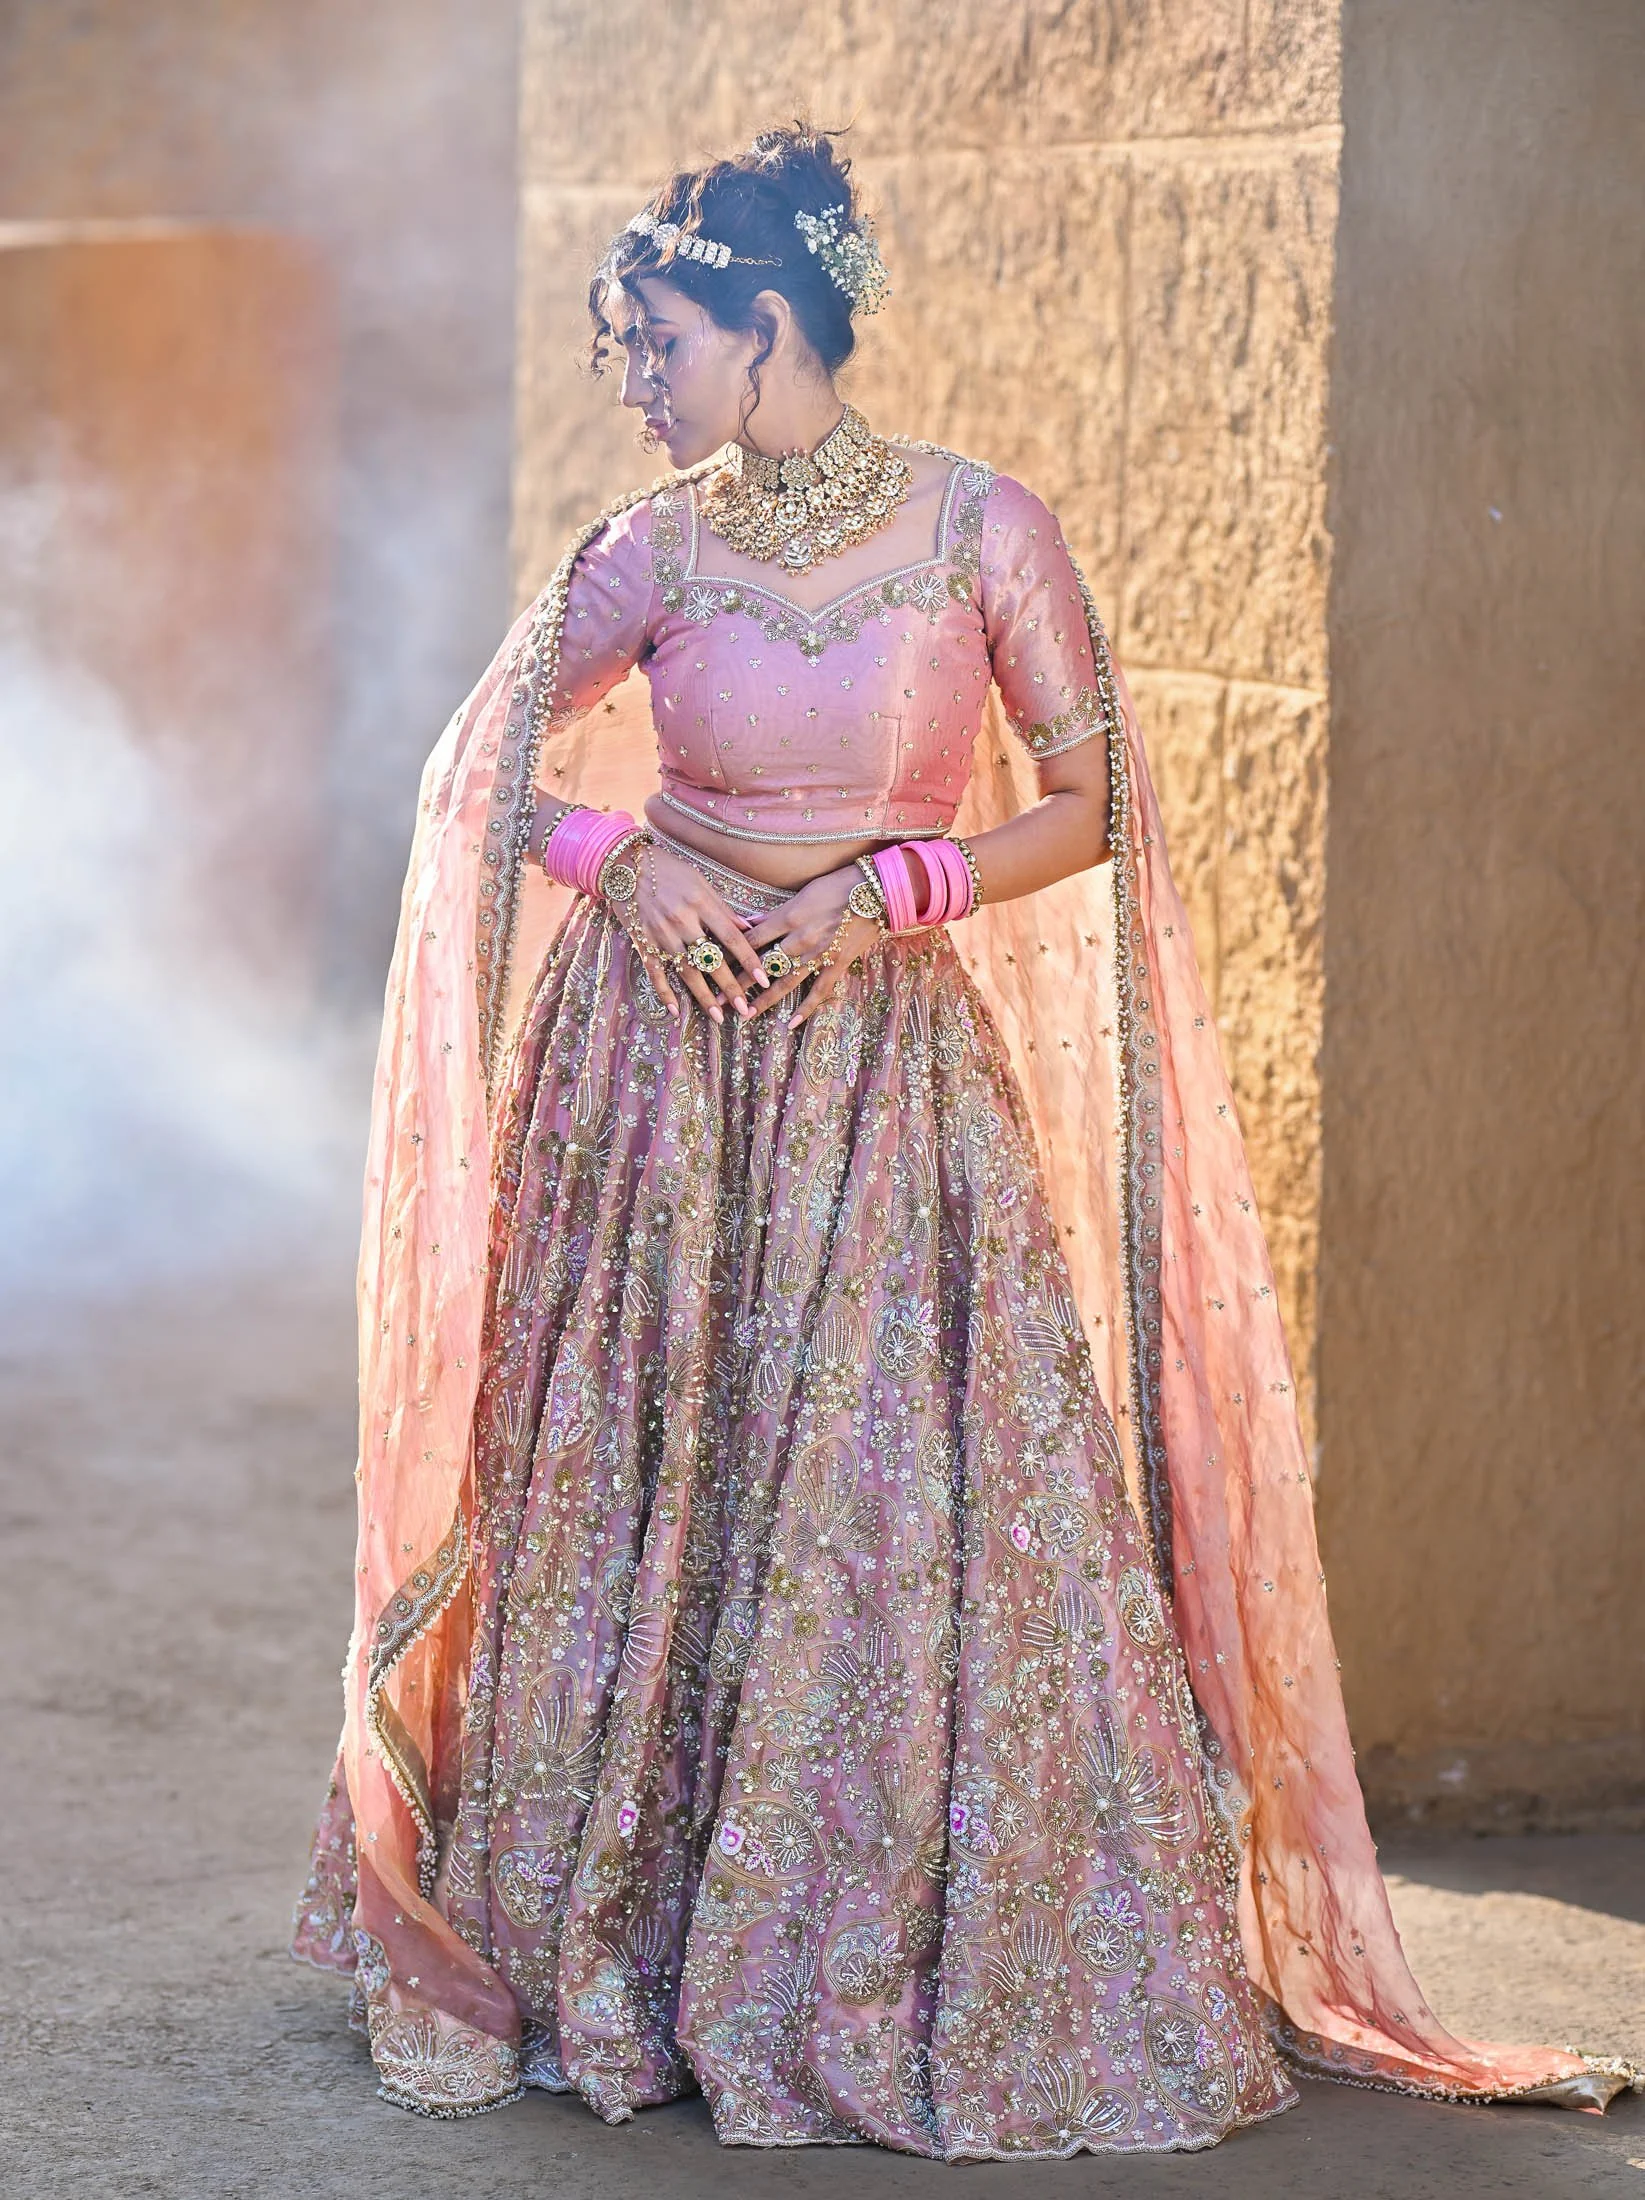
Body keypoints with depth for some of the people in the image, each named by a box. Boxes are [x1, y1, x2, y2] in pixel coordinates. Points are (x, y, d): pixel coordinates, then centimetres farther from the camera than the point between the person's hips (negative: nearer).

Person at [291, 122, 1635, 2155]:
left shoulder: (984, 532, -4)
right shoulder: (649, 556, 2)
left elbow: (1090, 808, -1)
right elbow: (480, 770, 8)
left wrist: (889, 886, -13)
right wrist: (617, 854, -11)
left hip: (884, 1058, -1)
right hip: (656, 1059, 2)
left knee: (925, 1496, -5)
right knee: (635, 1487, 3)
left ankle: (907, 1975, 9)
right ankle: (607, 1962, 16)